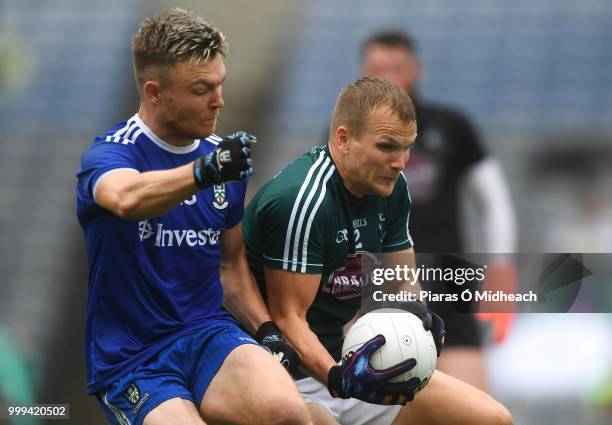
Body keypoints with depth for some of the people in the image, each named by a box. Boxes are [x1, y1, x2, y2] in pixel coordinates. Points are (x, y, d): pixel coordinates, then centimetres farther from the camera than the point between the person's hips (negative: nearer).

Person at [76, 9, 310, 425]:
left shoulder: (223, 157, 10)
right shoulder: (109, 154, -9)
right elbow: (127, 198, -35)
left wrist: (266, 329, 6)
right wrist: (205, 171, -52)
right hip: (129, 360, -2)